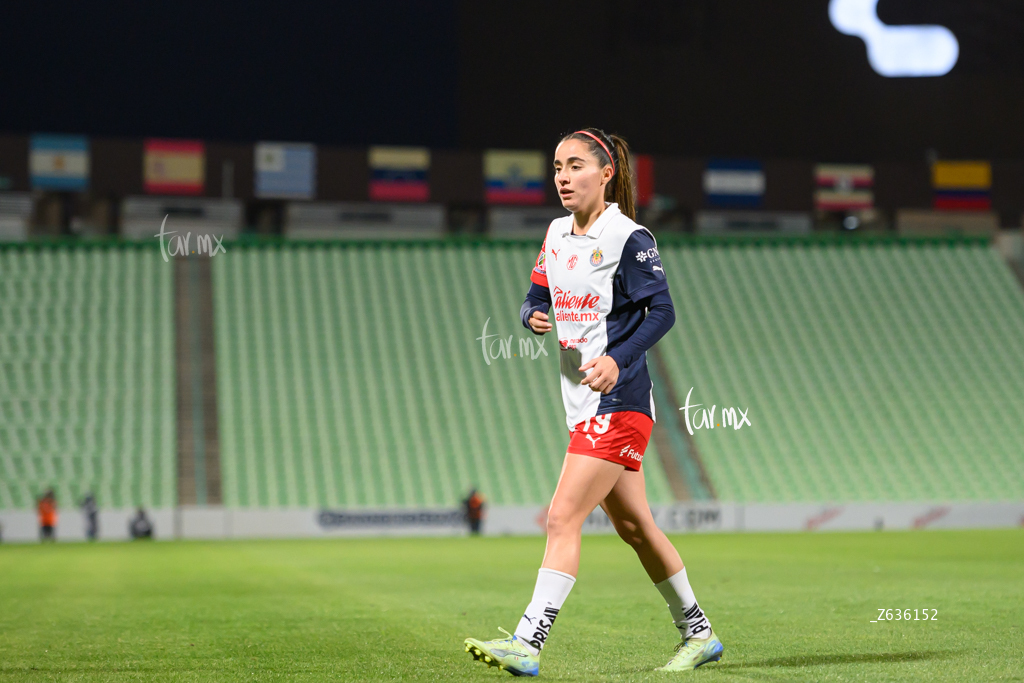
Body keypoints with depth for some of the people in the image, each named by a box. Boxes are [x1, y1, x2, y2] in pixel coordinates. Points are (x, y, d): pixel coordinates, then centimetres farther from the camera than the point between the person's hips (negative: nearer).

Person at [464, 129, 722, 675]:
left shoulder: (629, 238, -11)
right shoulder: (557, 234, 11)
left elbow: (662, 312, -14)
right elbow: (535, 298, 17)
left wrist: (618, 360, -29)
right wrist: (534, 316, -7)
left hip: (619, 401, -8)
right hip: (582, 403, 8)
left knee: (563, 517, -16)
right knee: (633, 526, 15)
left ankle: (527, 644, -18)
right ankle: (698, 634, 28)